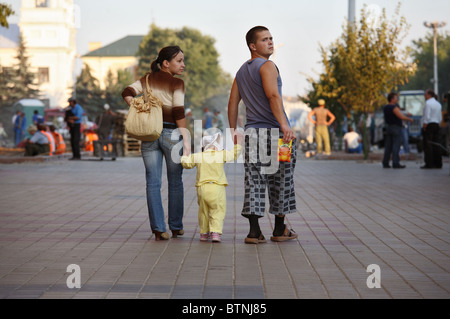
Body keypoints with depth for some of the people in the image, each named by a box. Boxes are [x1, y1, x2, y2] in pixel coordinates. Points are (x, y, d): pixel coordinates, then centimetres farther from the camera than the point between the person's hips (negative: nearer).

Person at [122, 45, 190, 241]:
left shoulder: (149, 79, 9)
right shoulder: (176, 83, -7)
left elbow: (127, 93, 0)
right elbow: (179, 113, -13)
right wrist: (186, 140, -13)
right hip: (171, 133, -4)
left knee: (153, 182, 2)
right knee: (175, 182, 10)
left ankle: (158, 229, -2)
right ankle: (176, 227, 17)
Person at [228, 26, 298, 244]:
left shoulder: (242, 71, 18)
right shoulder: (267, 66, -7)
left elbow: (233, 103, 18)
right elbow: (273, 96, -22)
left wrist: (234, 132, 22)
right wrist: (284, 125, -29)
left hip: (252, 133, 6)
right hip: (275, 132, -6)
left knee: (254, 182, 3)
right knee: (281, 182, 6)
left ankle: (254, 231, -3)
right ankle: (279, 230, 14)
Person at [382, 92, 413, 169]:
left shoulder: (385, 108, 9)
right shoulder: (394, 107, -16)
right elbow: (402, 117, -20)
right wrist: (409, 119, -5)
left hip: (388, 127, 8)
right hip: (396, 128, -8)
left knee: (388, 146, 8)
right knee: (396, 146, -8)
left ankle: (385, 163, 6)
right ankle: (395, 163, -11)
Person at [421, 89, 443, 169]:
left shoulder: (428, 103, -10)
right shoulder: (438, 104, 16)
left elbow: (427, 116, -17)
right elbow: (440, 118, 17)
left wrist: (424, 126, -13)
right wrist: (438, 124, 19)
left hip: (429, 125, -8)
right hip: (436, 125, 8)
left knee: (428, 145, -8)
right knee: (436, 144, 7)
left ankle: (429, 164, -12)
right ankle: (438, 163, 6)